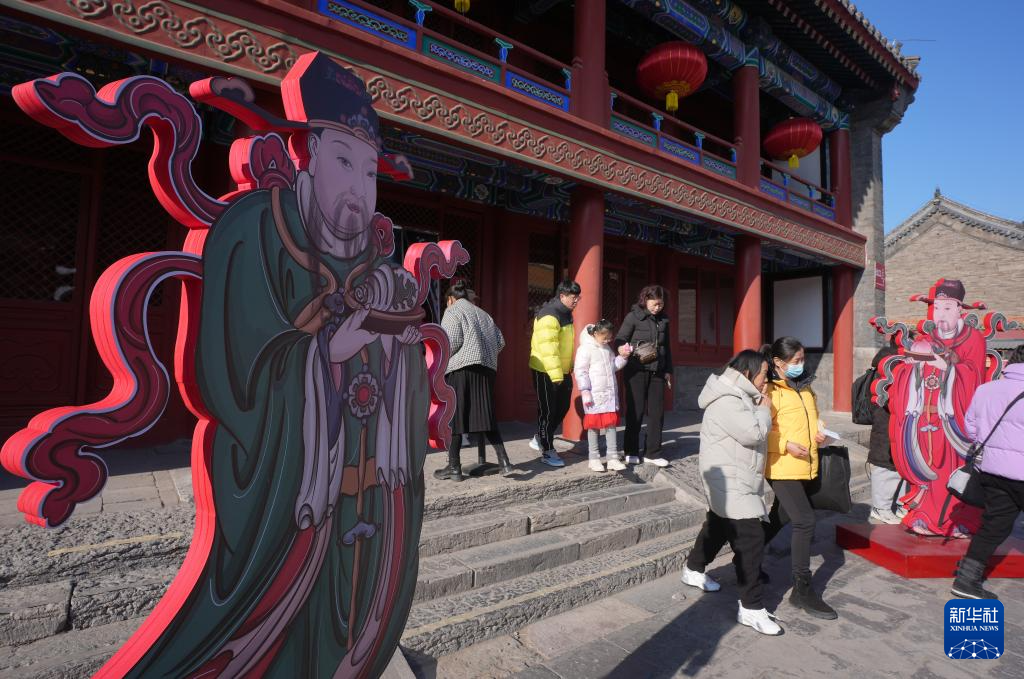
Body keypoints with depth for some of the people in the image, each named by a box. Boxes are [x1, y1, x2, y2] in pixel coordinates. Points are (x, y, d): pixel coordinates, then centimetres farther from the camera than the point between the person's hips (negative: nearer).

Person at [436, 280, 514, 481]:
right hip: (486, 368, 7)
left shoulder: (453, 311, 4)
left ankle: (454, 467, 8)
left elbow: (452, 341, -11)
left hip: (460, 368, -6)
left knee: (453, 417, 2)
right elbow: (500, 342, 16)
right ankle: (504, 461, 2)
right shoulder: (482, 314, 24)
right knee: (486, 417, 9)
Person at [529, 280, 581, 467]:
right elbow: (548, 347, -26)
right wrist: (555, 374, -27)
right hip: (546, 372, -9)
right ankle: (547, 451, 11)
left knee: (563, 406, 16)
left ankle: (542, 437, 33)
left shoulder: (566, 314, 11)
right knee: (547, 410, 0)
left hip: (562, 371, 9)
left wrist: (567, 368, 21)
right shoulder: (549, 315, -20)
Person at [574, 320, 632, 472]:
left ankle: (613, 458, 13)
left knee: (611, 424, 7)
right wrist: (585, 391, -17)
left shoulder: (607, 349, 13)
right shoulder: (585, 349, -10)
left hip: (610, 394, 7)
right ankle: (594, 459, 15)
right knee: (594, 426, 5)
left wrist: (622, 357, 4)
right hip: (594, 396, -6)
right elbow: (580, 371, -14)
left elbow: (614, 366, 21)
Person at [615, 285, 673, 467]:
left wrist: (668, 370, 16)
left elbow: (667, 347, 18)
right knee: (635, 411, 2)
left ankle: (652, 453, 16)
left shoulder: (664, 320, 11)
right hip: (636, 371, -5)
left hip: (657, 372, 5)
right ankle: (631, 452, 15)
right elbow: (619, 340, -5)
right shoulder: (634, 317, -3)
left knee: (657, 412, 5)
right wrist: (629, 350, -24)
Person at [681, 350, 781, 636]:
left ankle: (693, 570, 44)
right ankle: (751, 608, 1)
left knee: (718, 527, 24)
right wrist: (764, 408, -12)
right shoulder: (726, 401, -21)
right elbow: (754, 433, -26)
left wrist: (759, 405, 5)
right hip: (729, 485, -11)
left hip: (737, 483, 11)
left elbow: (755, 433, 16)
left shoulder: (739, 396, 13)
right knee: (750, 540, -10)